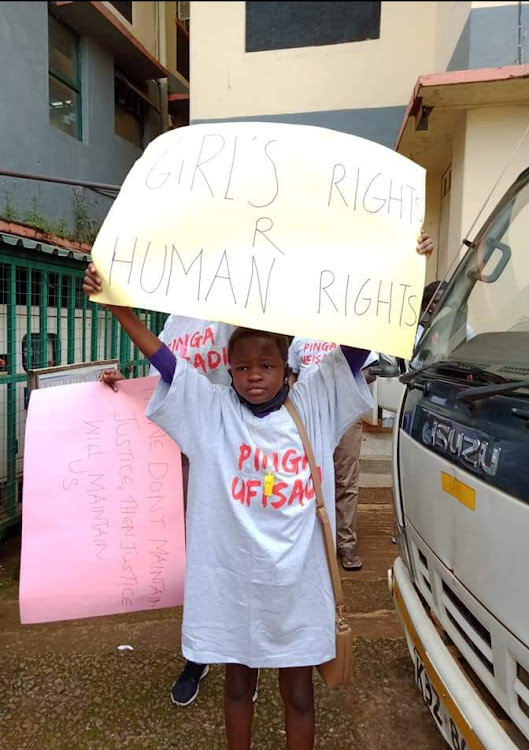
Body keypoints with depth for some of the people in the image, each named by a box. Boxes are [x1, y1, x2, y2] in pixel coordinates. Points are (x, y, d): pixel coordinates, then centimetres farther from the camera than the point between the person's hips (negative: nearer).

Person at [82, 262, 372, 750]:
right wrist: (114, 302, -12)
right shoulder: (211, 410, -5)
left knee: (298, 689, 19)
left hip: (298, 580, 0)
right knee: (239, 680, 24)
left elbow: (357, 344, -8)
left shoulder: (315, 405, -5)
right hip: (231, 578, 0)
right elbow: (162, 358, -9)